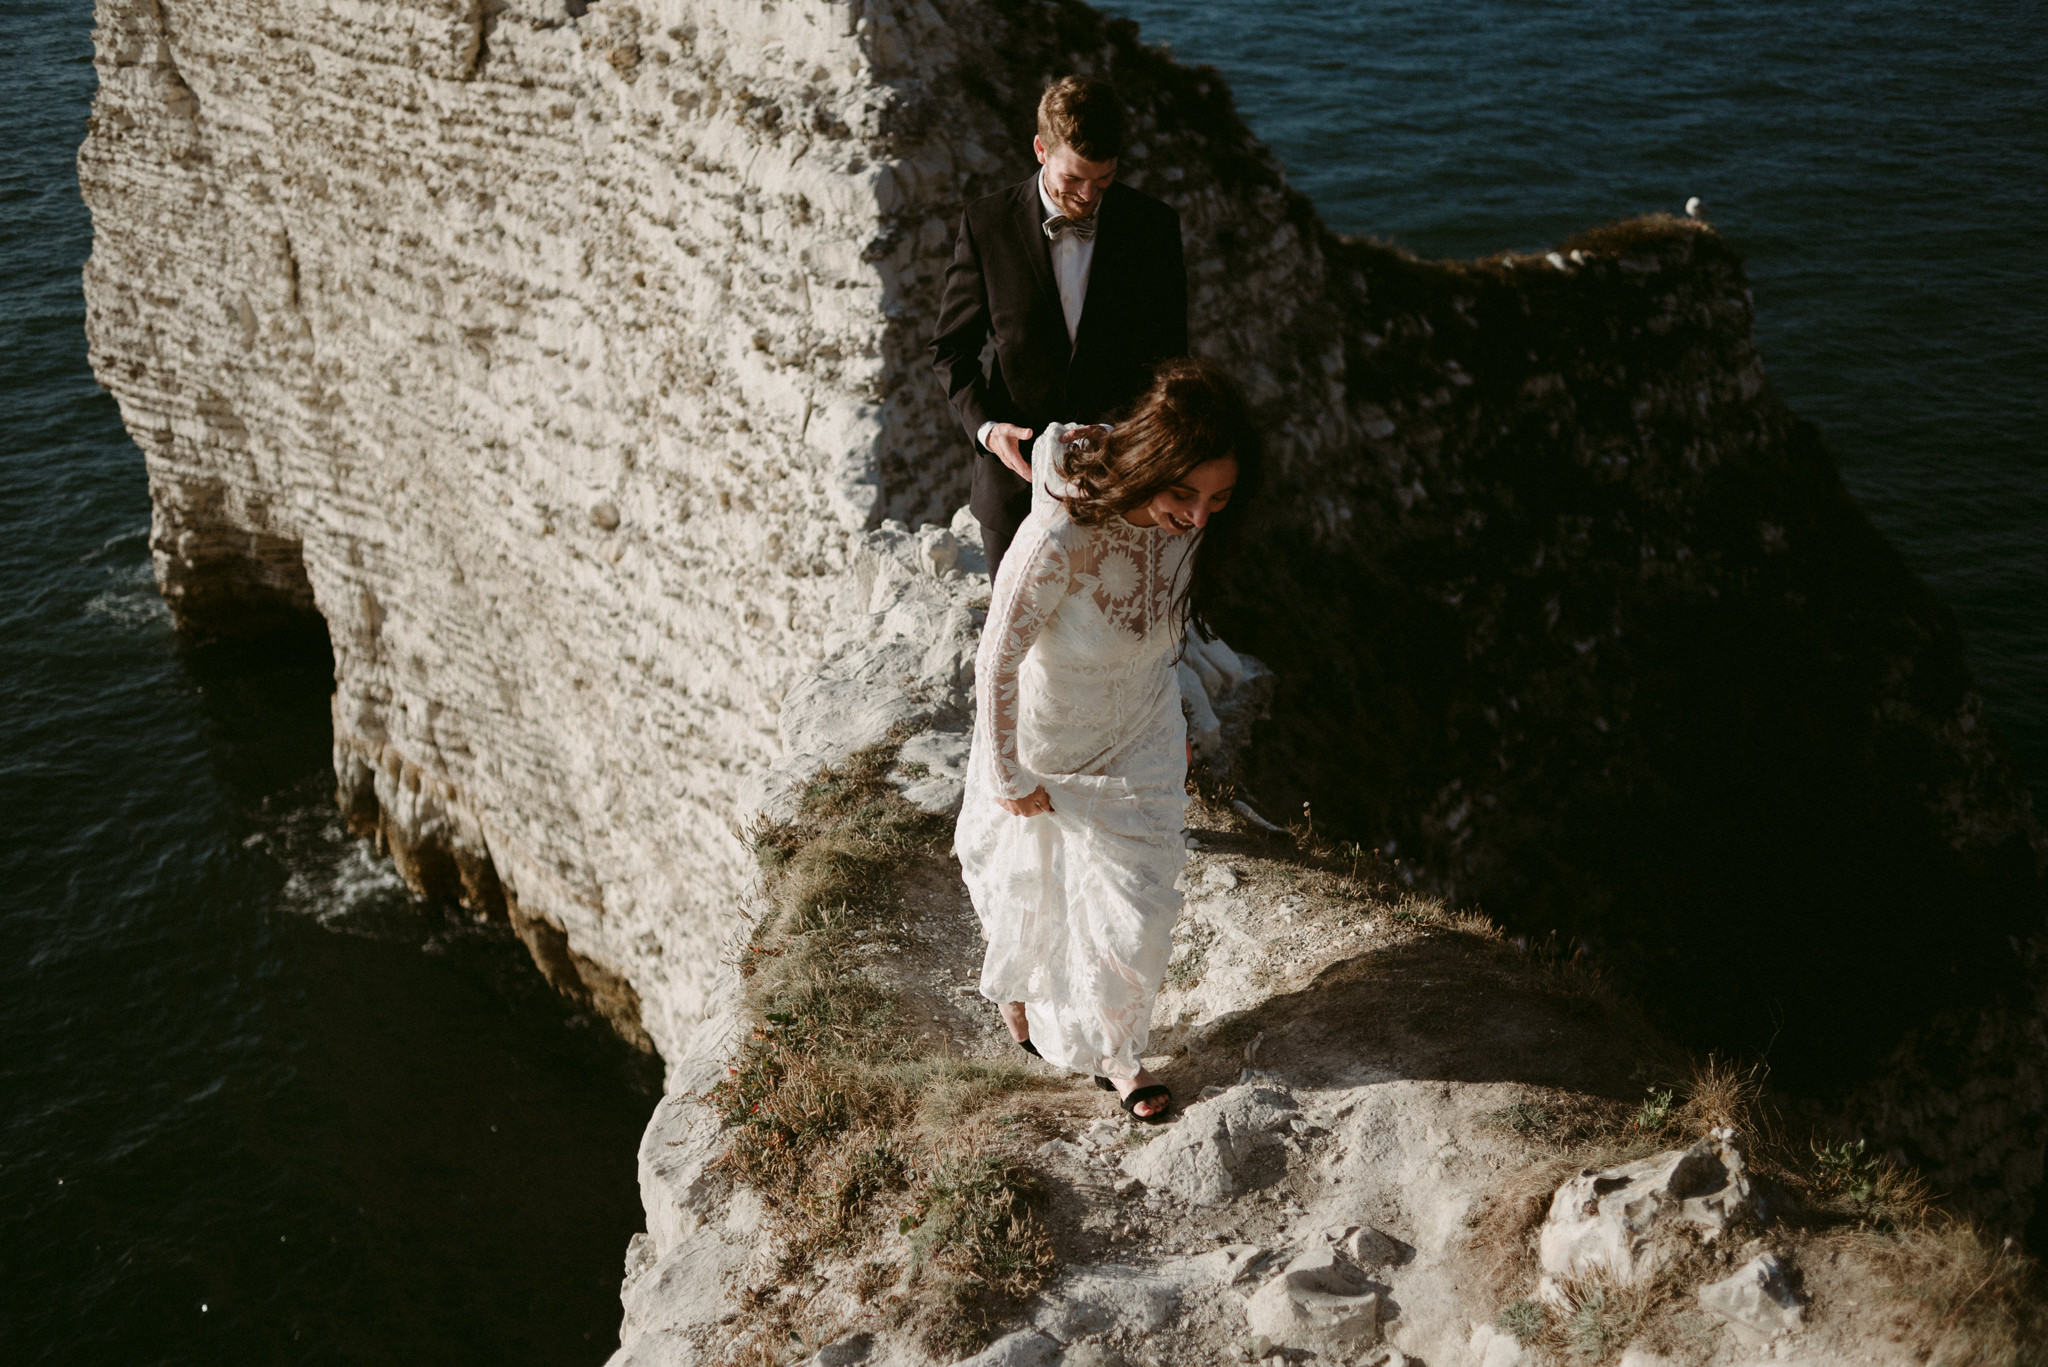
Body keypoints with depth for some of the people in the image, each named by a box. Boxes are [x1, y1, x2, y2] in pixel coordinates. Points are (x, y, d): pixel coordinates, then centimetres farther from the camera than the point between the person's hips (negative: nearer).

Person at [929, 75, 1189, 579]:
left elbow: (1168, 357, -3)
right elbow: (952, 349, 0)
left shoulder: (1153, 226, -6)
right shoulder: (987, 224, -8)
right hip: (1016, 472, 0)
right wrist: (985, 426, -18)